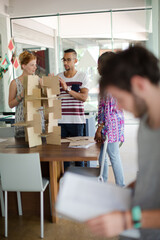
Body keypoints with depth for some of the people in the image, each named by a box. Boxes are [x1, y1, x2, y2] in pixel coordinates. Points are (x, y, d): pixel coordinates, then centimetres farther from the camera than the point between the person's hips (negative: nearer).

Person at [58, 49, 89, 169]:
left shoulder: (82, 76, 3)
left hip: (77, 120, -2)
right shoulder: (58, 77, 10)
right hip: (61, 120, 2)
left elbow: (84, 97, -10)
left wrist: (67, 89, -17)